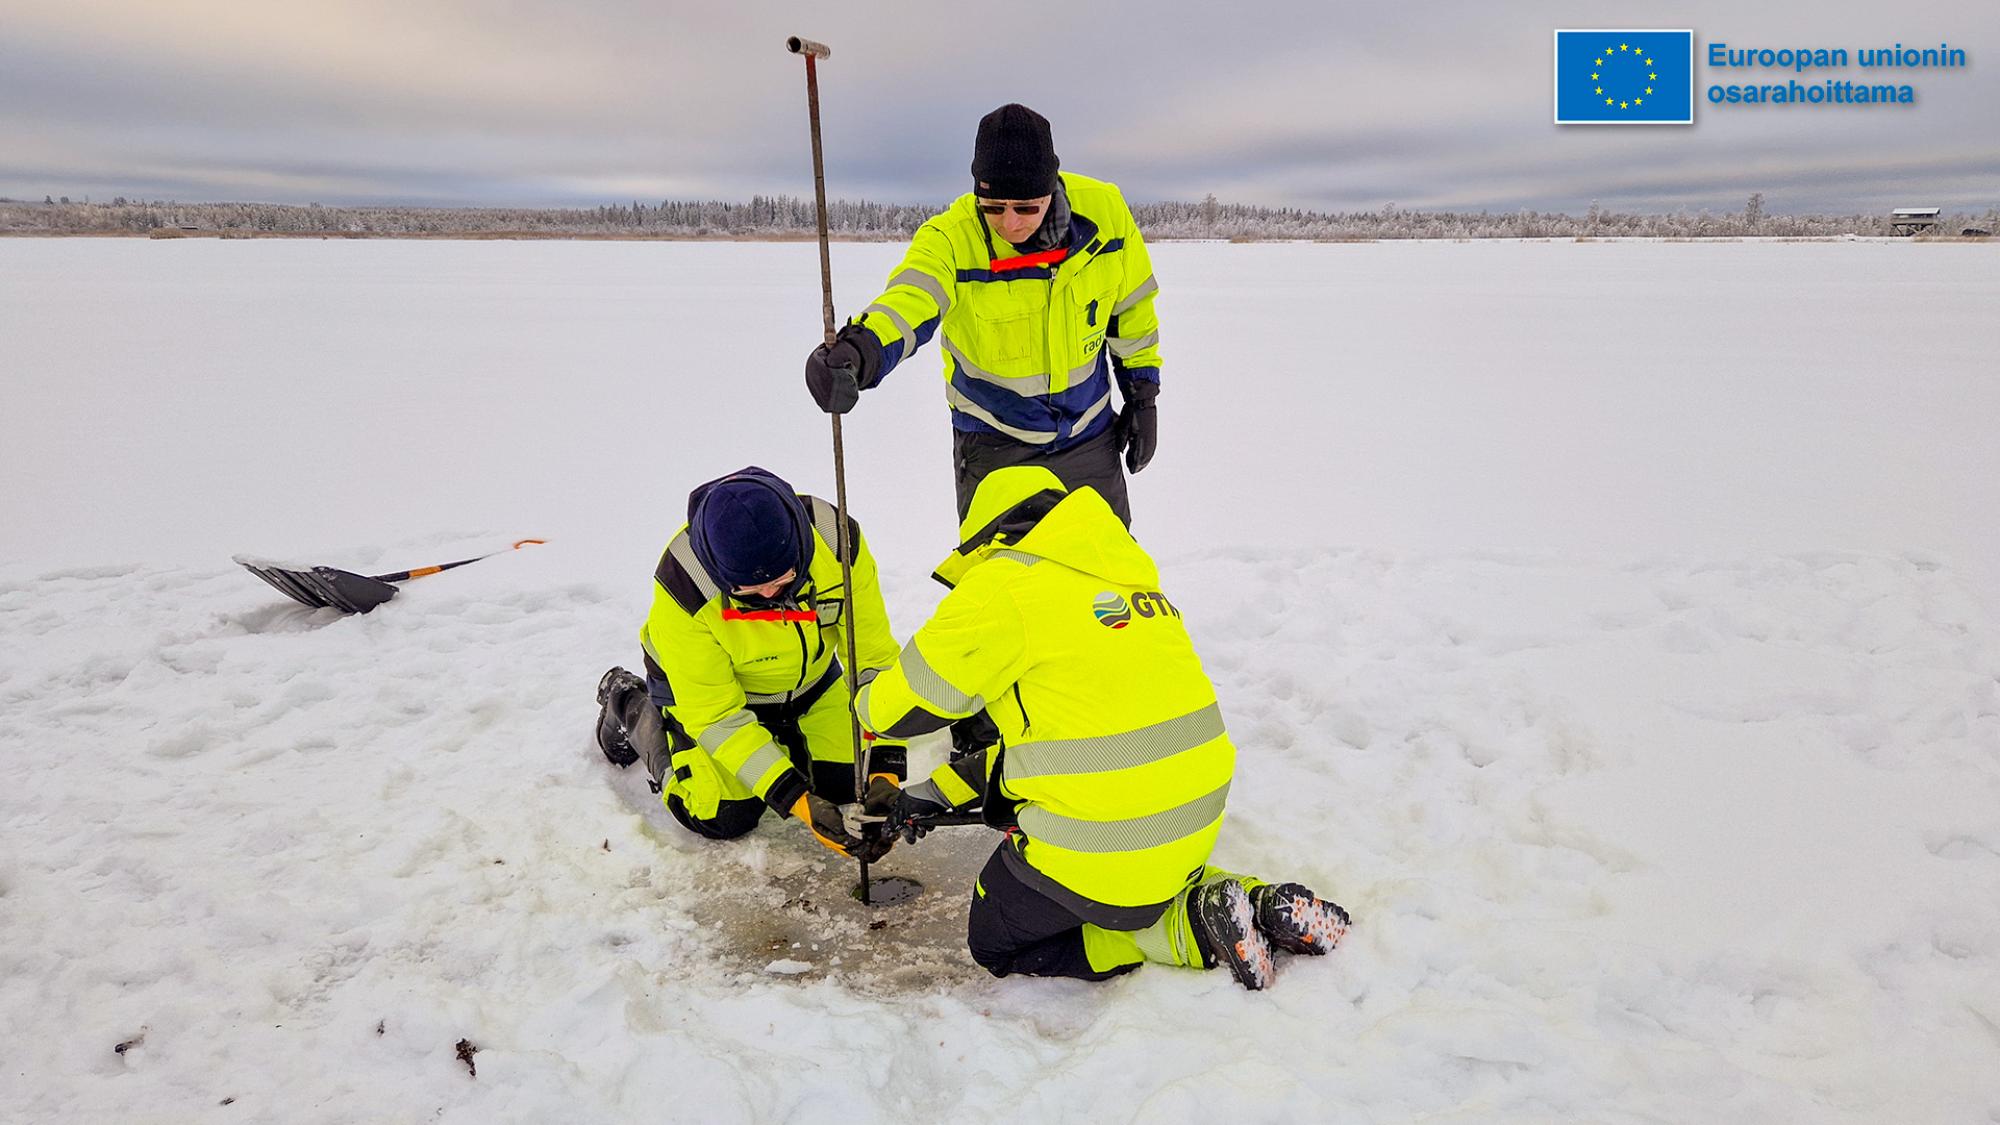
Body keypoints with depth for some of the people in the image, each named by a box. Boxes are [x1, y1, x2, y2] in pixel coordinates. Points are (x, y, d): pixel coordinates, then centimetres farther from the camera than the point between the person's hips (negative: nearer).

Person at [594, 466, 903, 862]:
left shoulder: (838, 540, -32)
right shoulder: (682, 585, -37)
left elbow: (873, 658, -23)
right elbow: (716, 716, -29)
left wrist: (884, 769, -32)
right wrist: (795, 800, -34)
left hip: (807, 678, 3)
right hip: (701, 687, -3)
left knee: (847, 781, -1)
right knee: (725, 818, -5)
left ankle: (779, 732, 28)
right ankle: (629, 708, 17)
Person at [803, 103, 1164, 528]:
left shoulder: (1104, 212, -15)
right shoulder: (950, 238, -24)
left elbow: (1131, 305, 1)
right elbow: (908, 301, -44)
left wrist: (1143, 394, 4)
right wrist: (858, 349, -64)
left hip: (1090, 438, 3)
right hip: (993, 446, -2)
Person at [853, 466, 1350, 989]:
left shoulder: (1002, 584, -10)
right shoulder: (1129, 573, 15)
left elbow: (906, 703, -4)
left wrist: (866, 706, 21)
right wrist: (940, 792, 21)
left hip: (1105, 838, -8)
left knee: (995, 942, 16)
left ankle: (1195, 928, -1)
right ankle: (1260, 906, 13)